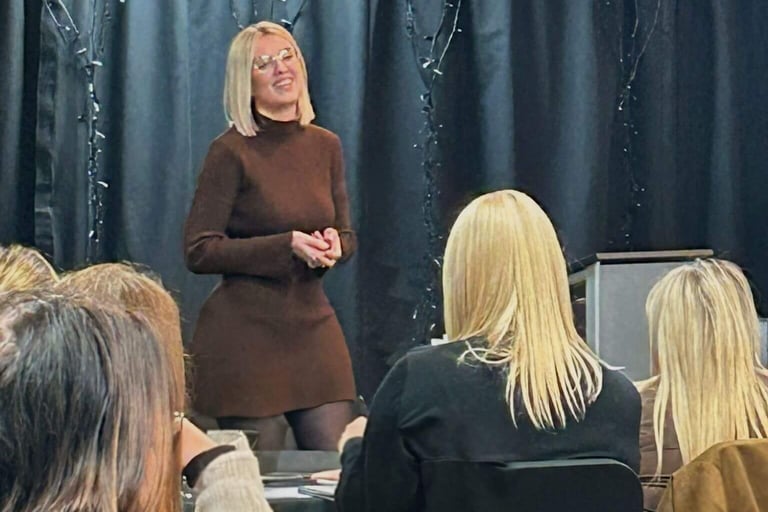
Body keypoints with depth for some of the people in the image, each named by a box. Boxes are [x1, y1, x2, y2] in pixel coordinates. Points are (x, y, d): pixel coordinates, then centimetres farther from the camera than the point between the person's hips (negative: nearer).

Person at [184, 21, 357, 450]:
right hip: (247, 334, -5)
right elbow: (199, 251, -11)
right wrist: (287, 246, -19)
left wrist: (333, 245, -8)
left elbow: (346, 236, 16)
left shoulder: (325, 145, 7)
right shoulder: (232, 151, -8)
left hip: (315, 326, 5)